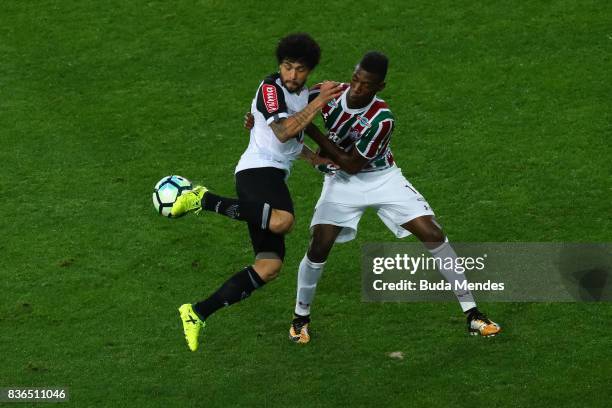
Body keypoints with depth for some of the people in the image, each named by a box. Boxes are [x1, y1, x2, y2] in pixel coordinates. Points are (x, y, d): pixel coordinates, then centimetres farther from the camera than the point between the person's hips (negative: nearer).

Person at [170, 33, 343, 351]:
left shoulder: (303, 94, 21)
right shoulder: (270, 88, -8)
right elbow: (283, 131, -24)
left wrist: (313, 157, 36)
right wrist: (319, 102, -21)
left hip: (273, 175, 10)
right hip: (258, 168, -9)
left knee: (270, 265, -1)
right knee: (282, 220, -42)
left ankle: (198, 313, 1)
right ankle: (205, 200, -23)